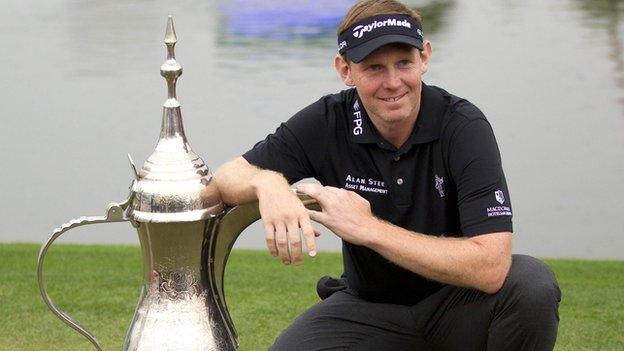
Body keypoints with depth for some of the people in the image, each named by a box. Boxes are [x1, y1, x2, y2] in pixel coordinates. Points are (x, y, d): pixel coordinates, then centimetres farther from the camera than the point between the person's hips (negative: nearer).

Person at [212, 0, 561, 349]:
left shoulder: (465, 127, -20)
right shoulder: (326, 122, -11)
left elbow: (490, 267, -30)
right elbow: (226, 179, -4)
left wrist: (368, 229, -32)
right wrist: (267, 182, -29)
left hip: (458, 302, -2)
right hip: (369, 306, 2)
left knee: (532, 284, -33)